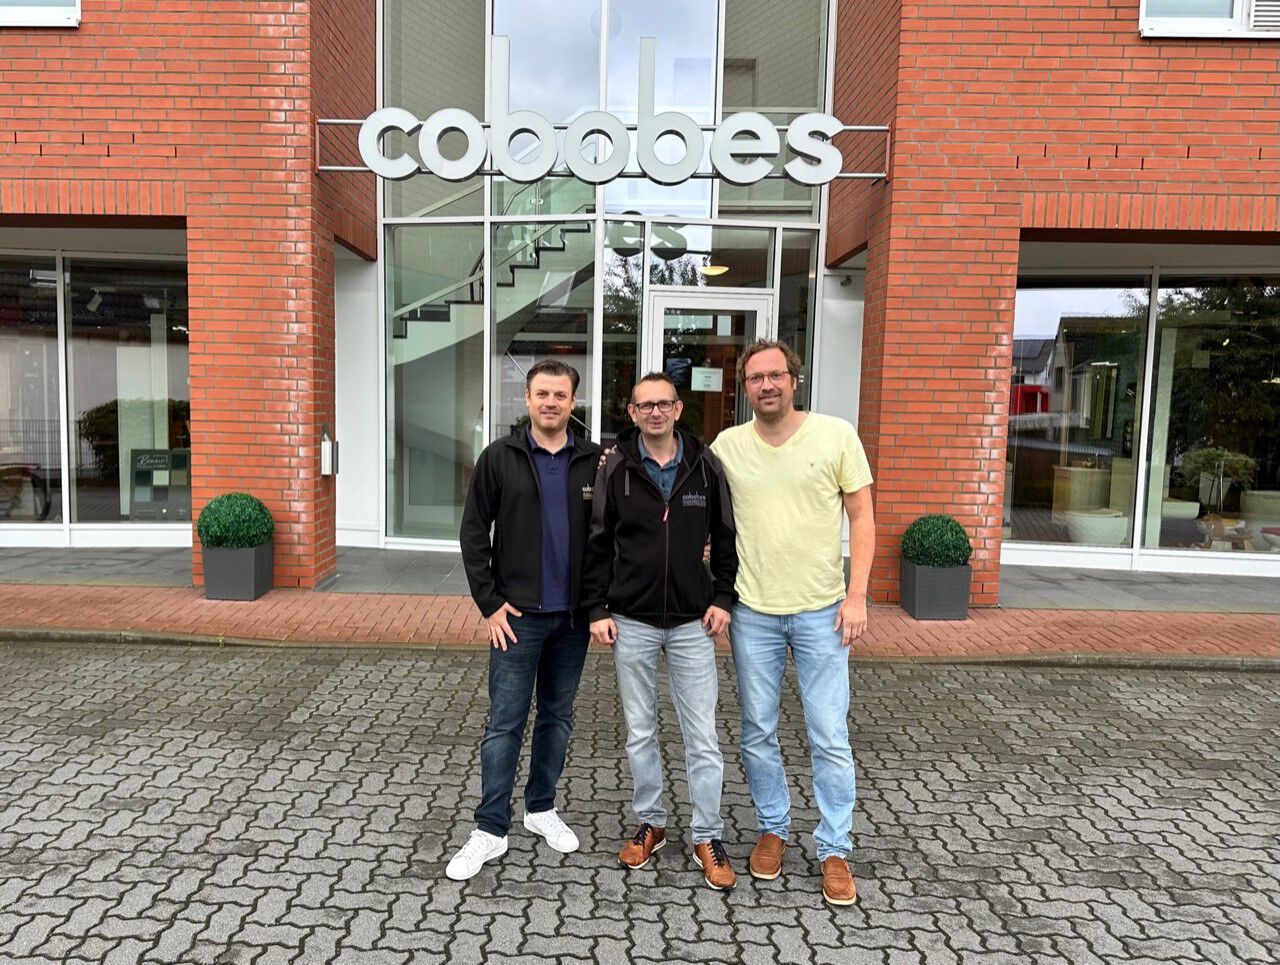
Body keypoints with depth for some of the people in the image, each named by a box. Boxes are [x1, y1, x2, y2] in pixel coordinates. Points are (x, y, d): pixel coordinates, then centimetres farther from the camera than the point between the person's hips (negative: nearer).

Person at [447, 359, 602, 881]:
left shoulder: (594, 462, 2)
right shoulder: (500, 458, -2)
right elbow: (474, 533, -2)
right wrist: (490, 603, -6)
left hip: (573, 616, 3)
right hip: (518, 615, -2)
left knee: (557, 717, 15)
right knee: (504, 724, 3)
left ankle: (542, 808, 33)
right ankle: (490, 830, 14)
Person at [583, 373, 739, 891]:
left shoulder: (705, 466, -1)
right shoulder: (616, 469, -2)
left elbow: (725, 537, 6)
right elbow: (597, 543, 1)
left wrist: (722, 598, 0)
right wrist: (597, 609, -3)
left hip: (693, 622, 0)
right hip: (632, 622, 1)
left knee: (702, 736, 4)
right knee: (640, 732, 12)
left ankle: (707, 837, 18)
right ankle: (650, 823, 30)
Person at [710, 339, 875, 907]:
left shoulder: (836, 435, -4)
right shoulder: (727, 445, 0)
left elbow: (862, 516, -1)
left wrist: (857, 595, -7)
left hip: (821, 611, -2)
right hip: (752, 611, 2)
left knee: (829, 737, 4)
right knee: (757, 732, 13)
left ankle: (834, 850, 21)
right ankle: (773, 829, 33)